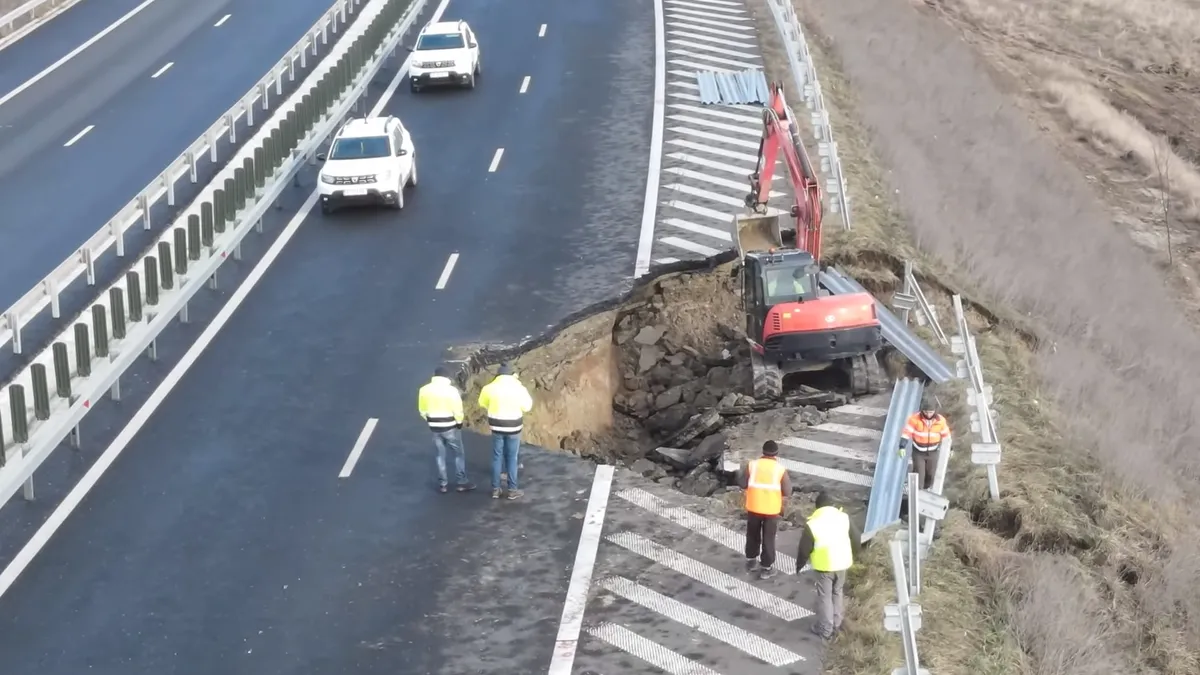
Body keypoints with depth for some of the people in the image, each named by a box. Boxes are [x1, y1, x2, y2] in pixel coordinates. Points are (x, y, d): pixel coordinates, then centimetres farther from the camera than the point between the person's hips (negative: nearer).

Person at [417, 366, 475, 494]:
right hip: (450, 427, -4)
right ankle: (461, 482, 12)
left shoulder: (424, 390, -1)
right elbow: (458, 410, -14)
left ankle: (442, 484, 15)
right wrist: (459, 422, 2)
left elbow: (422, 410, 6)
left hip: (435, 427, 4)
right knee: (459, 454, 9)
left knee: (440, 455, 14)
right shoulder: (451, 390, -16)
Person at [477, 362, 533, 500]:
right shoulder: (519, 389, -14)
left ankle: (495, 489, 17)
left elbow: (482, 403, 8)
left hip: (496, 426, 2)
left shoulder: (490, 388, -9)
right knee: (512, 458, 7)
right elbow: (527, 407, -2)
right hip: (513, 427, -2)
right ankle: (512, 490, 13)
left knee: (496, 457, 13)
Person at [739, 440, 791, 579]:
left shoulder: (752, 465, -8)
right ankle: (766, 568, 15)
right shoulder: (780, 469, -12)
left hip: (753, 507, 2)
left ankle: (751, 561, 34)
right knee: (768, 538, 10)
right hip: (771, 509, -2)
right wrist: (784, 483, 11)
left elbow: (742, 484, -3)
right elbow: (787, 491, -8)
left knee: (752, 535, 21)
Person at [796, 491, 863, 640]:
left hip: (824, 565, -4)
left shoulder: (812, 524, -14)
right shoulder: (844, 517, -4)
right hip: (842, 562, 4)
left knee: (824, 596, 8)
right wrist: (856, 554, 25)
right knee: (837, 593, 21)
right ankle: (836, 625, 29)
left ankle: (825, 630, 12)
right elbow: (856, 538, 6)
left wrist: (800, 563, 11)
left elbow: (805, 548, -7)